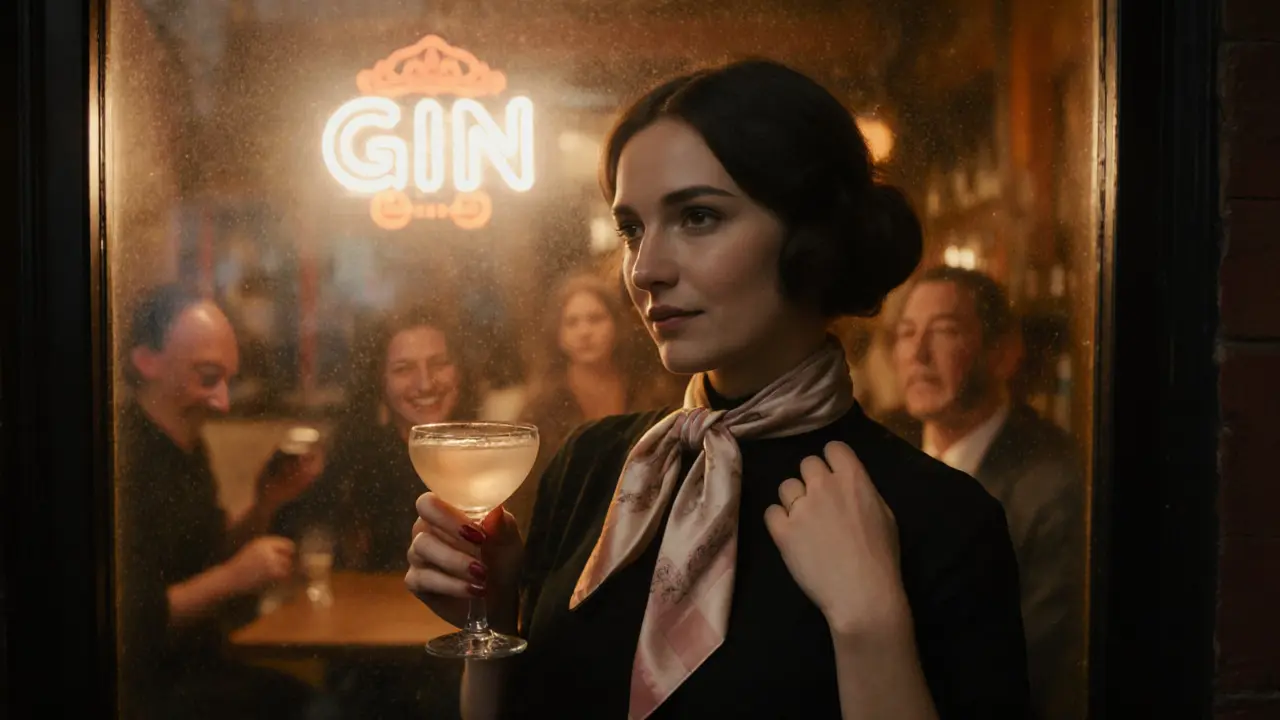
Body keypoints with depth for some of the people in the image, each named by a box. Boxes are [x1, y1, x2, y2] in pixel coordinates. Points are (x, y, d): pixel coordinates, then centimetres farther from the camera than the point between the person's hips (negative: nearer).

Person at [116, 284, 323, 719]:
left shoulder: (186, 444, 8)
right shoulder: (122, 459, -22)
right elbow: (127, 623, -25)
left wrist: (266, 505, 3)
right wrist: (231, 579, -23)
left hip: (197, 667, 9)